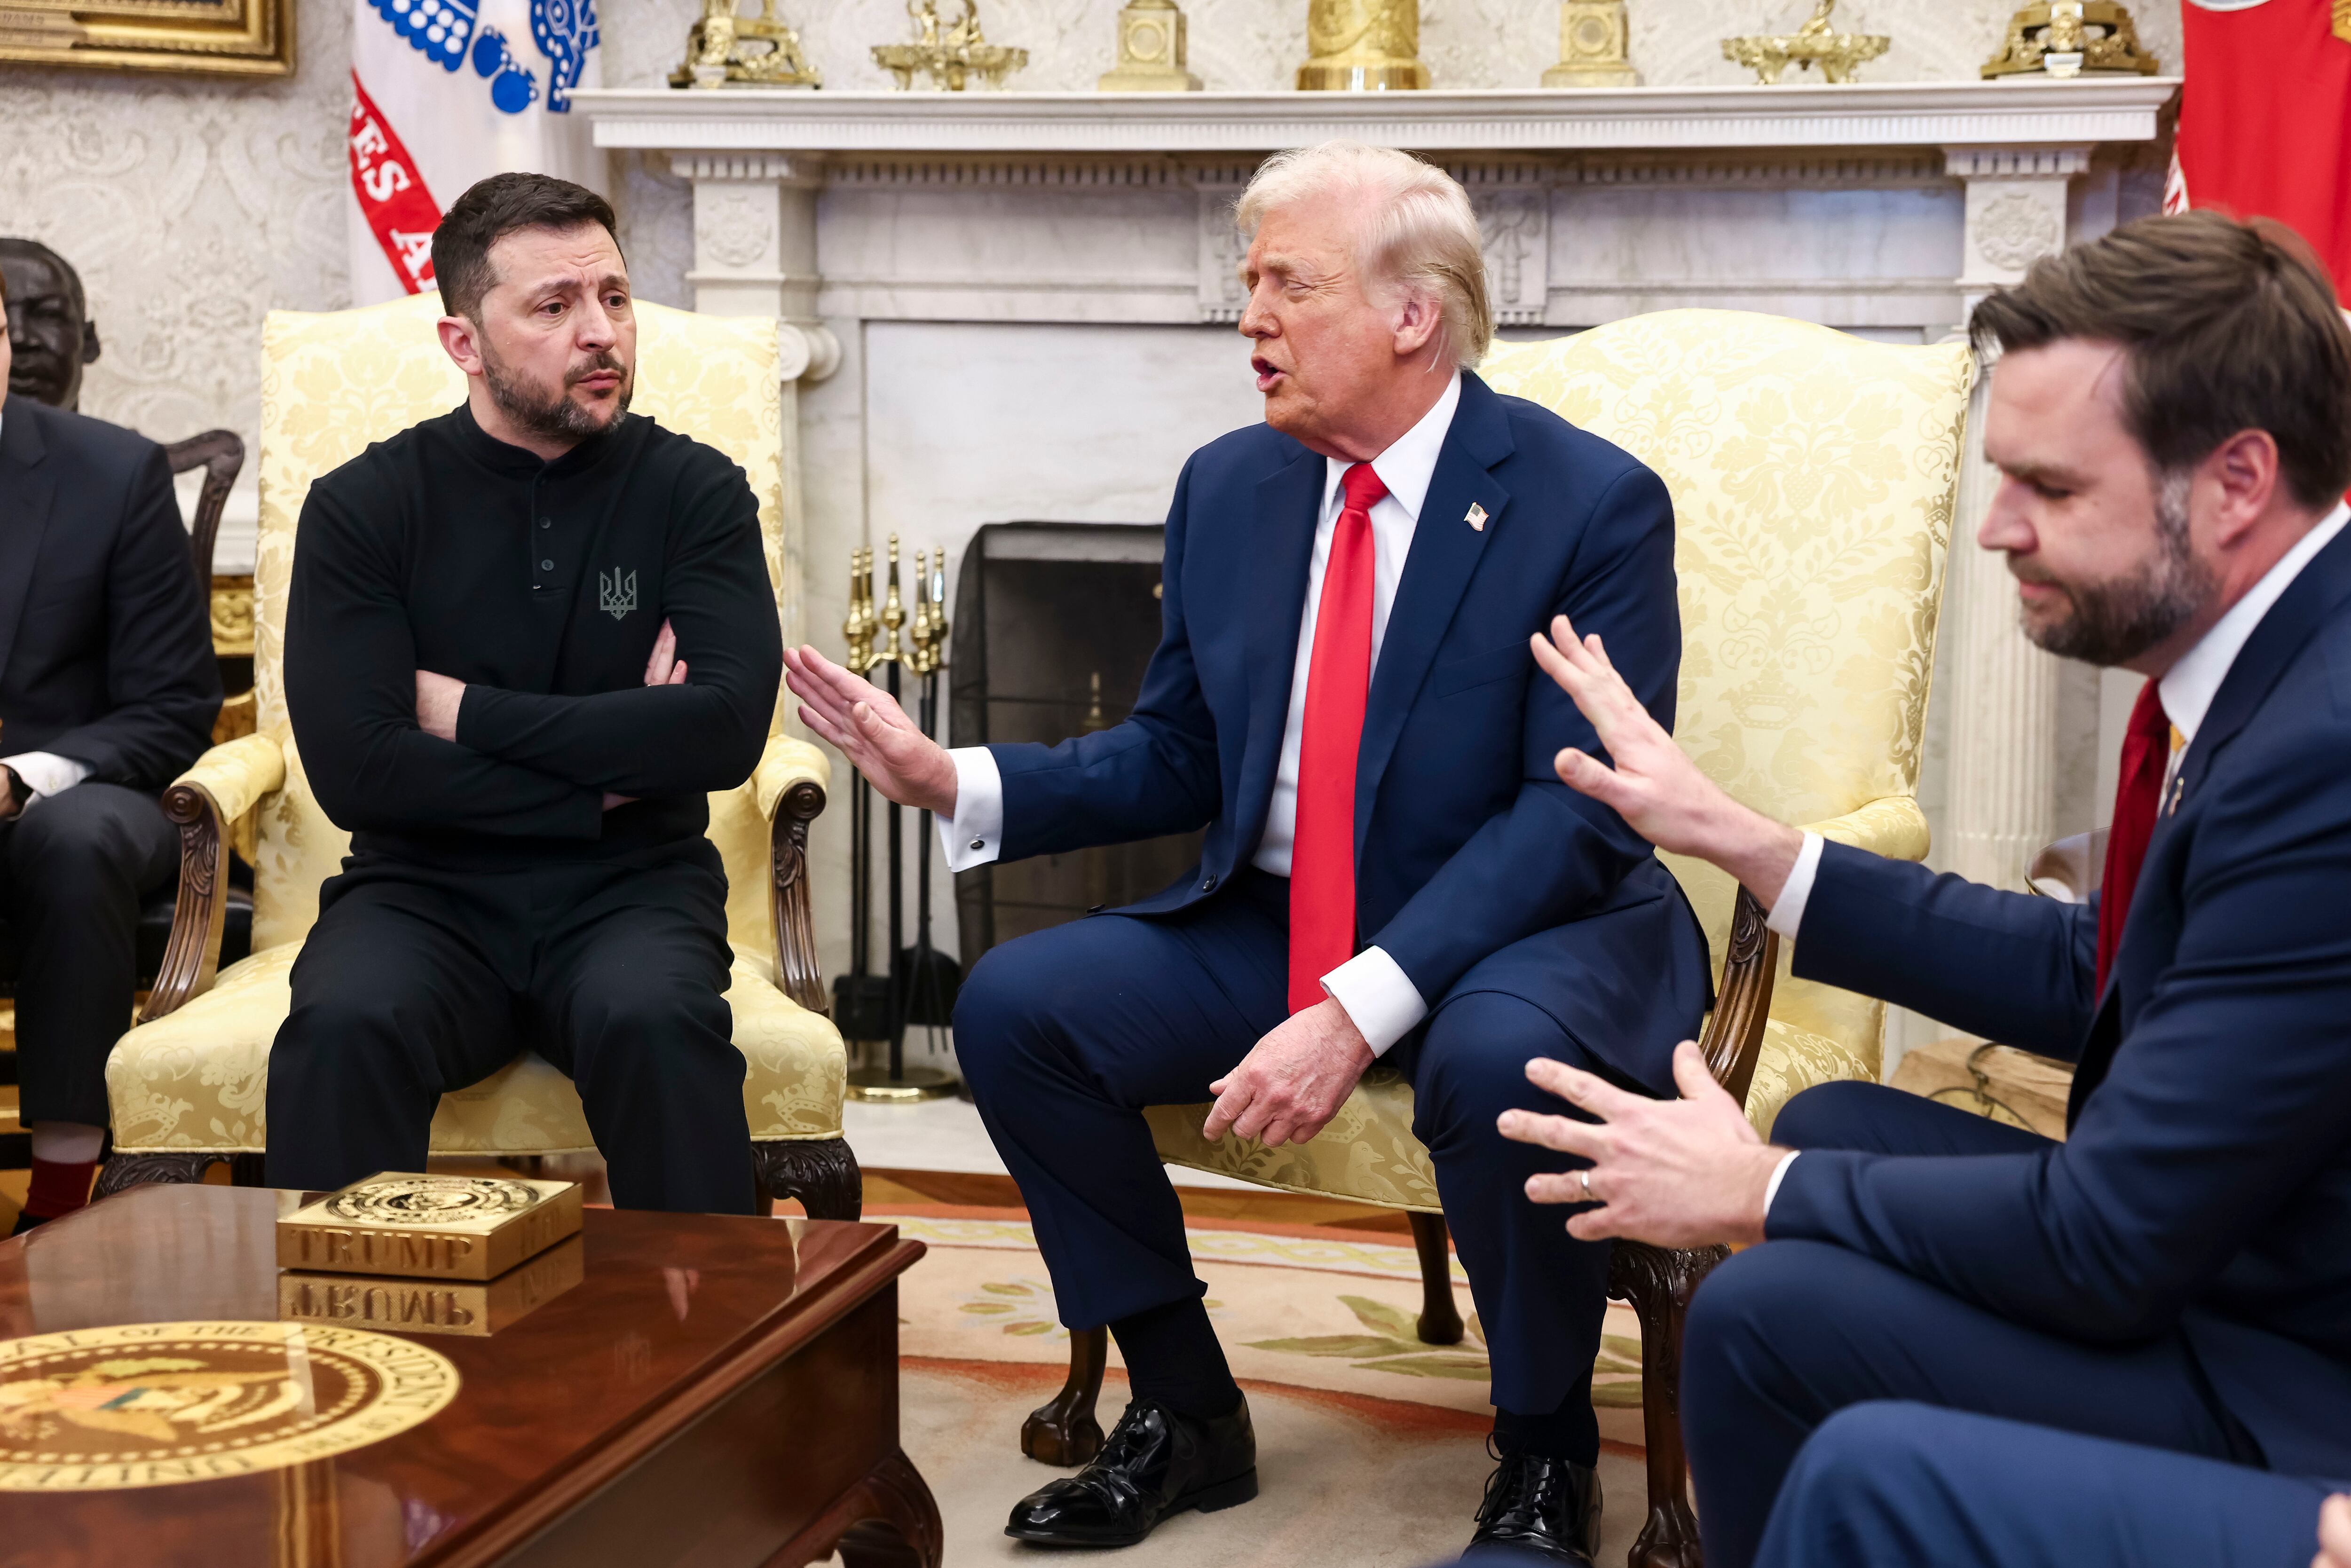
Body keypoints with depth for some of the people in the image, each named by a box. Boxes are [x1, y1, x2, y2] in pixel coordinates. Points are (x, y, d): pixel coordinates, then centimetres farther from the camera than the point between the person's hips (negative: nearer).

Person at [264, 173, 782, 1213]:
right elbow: (354, 766, -10)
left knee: (657, 1023, -32)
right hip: (428, 891, 0)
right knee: (342, 1029, -31)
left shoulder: (694, 492, 2)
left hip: (633, 889, 0)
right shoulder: (363, 506, 1)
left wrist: (468, 711, -9)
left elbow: (727, 729, -12)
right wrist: (607, 768, -8)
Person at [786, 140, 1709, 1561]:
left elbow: (1578, 812, -21)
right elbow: (1174, 757, 11)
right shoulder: (1229, 488, 6)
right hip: (1271, 925, 6)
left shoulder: (1593, 503, -13)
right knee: (1014, 1005, -12)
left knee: (1498, 1059, -38)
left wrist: (1360, 1011, -32)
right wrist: (954, 781, -6)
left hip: (1528, 931, -5)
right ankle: (1187, 1413, 5)